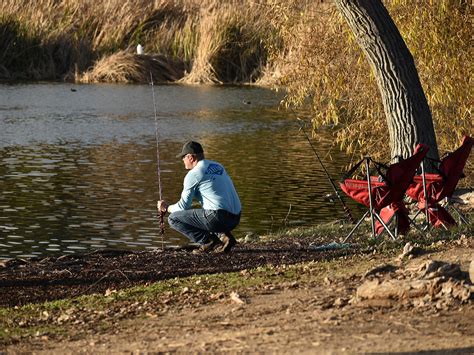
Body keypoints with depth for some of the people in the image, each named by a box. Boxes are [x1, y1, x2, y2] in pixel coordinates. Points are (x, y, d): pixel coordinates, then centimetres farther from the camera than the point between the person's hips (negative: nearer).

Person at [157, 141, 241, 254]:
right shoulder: (217, 166, 20)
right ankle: (223, 235, 10)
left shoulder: (193, 174, -5)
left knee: (173, 218, 2)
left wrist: (167, 208, 20)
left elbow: (183, 206, -1)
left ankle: (210, 241, -6)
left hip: (218, 217, -8)